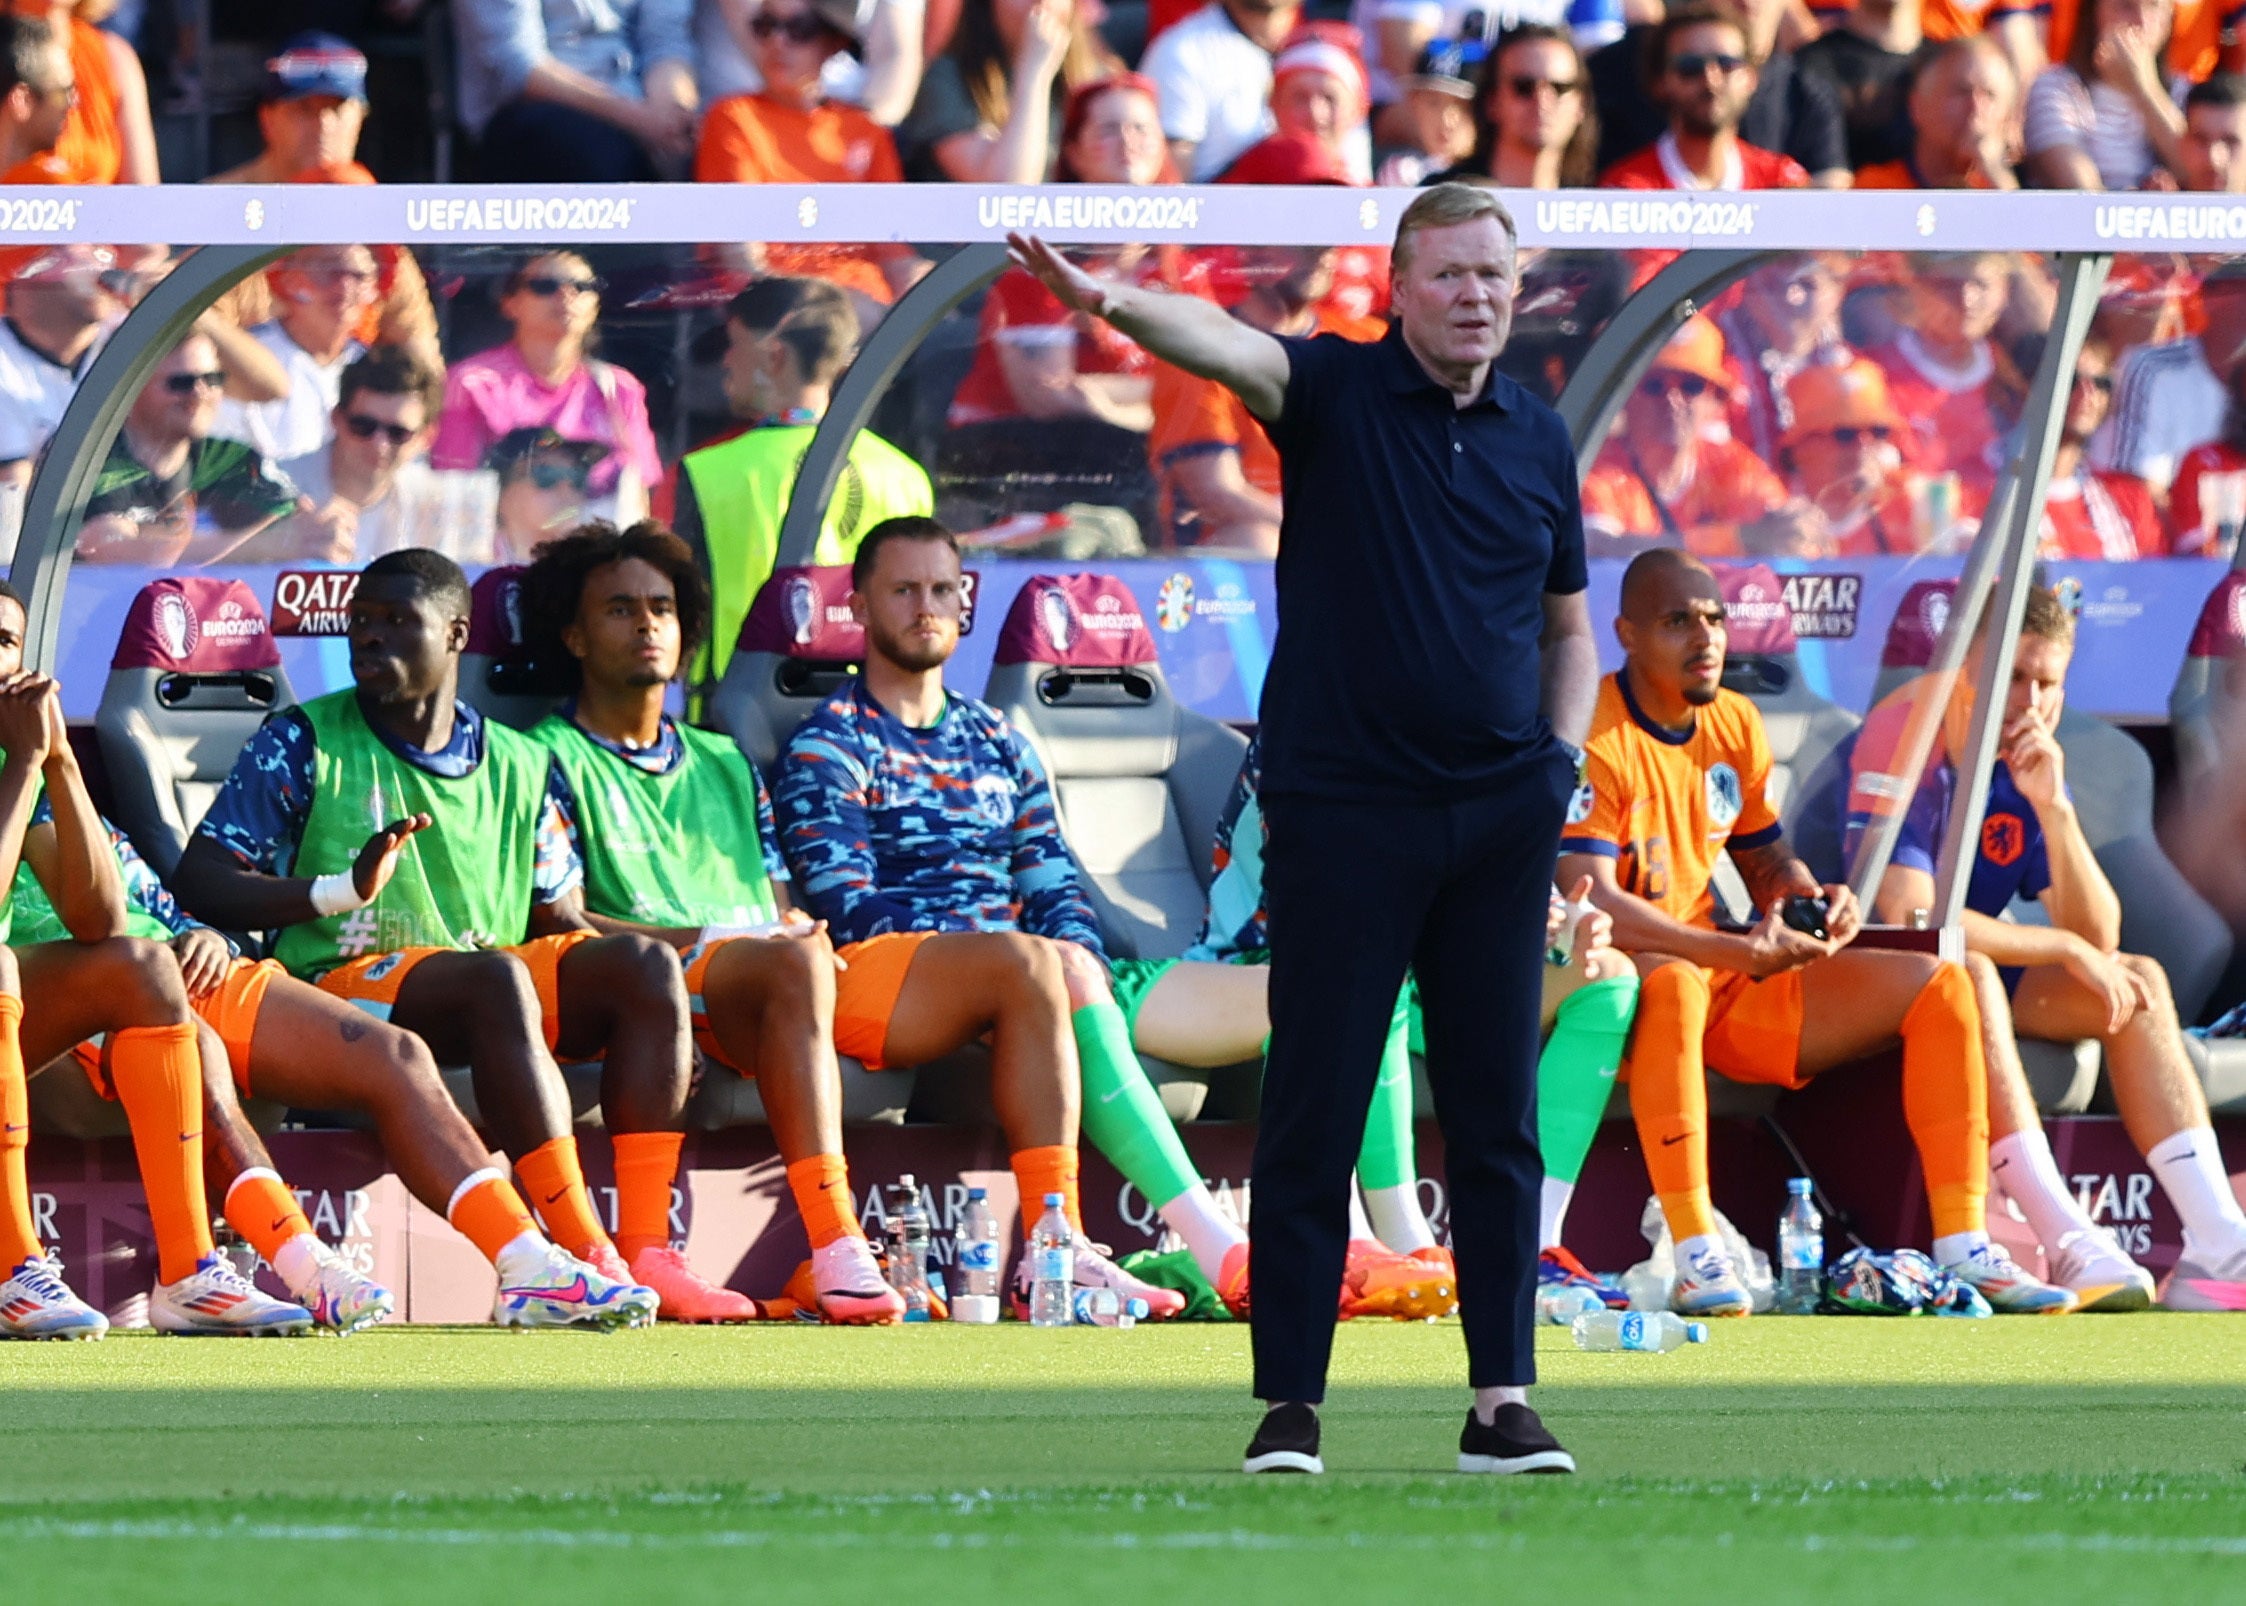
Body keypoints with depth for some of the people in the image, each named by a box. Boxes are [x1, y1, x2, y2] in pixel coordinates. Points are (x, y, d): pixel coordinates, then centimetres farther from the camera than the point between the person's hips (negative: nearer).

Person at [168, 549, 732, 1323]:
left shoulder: (517, 766, 17)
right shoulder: (304, 744, 5)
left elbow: (562, 925, 17)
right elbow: (198, 881, -4)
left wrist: (656, 1023, -2)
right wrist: (339, 892, -21)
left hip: (498, 984, 5)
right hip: (348, 983, -5)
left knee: (644, 962, -20)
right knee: (495, 976, -35)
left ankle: (647, 1251, -30)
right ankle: (586, 1257, -42)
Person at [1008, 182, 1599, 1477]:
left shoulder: (1539, 438, 10)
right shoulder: (1338, 391, -2)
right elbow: (1228, 347, -23)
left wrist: (1563, 751, 5)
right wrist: (1112, 300, -43)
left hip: (1501, 817, 4)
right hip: (1342, 808, -4)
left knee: (1498, 1112, 4)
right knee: (1313, 1113, -1)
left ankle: (1503, 1402, 8)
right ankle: (1290, 1405, 3)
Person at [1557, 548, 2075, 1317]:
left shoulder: (1734, 724, 9)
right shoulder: (1596, 737, -17)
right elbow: (1590, 903, -27)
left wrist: (1812, 897, -5)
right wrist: (1747, 951, -32)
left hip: (1727, 991, 8)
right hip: (1615, 987, -8)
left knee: (1937, 986, -1)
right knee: (1670, 981, -44)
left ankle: (1963, 1248, -7)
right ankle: (1695, 1259, -44)